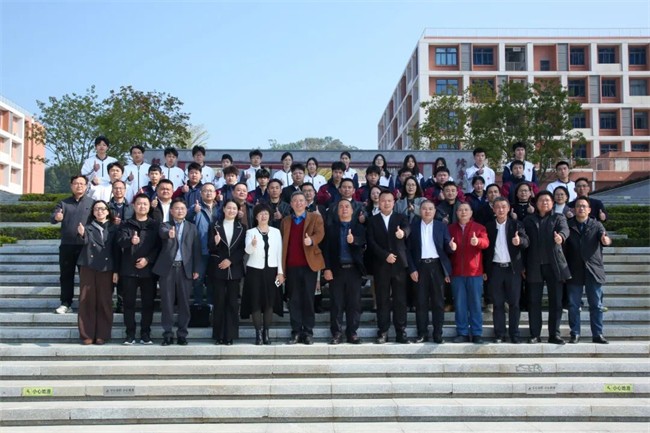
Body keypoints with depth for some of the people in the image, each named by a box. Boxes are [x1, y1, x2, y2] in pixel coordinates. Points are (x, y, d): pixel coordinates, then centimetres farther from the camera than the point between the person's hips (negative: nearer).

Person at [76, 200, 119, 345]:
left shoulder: (113, 228, 9)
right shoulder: (88, 226, 9)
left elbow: (116, 251, 7)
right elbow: (86, 241, -11)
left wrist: (116, 271, -1)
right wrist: (82, 234, -33)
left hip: (106, 268, 0)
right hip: (88, 267, 0)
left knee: (104, 302, 1)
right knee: (87, 300, 0)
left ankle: (102, 335, 6)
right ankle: (87, 335, 5)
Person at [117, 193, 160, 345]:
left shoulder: (154, 225, 8)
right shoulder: (127, 224, 8)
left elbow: (159, 246, 3)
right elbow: (120, 241, -7)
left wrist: (148, 259, -10)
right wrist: (130, 241, -29)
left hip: (148, 269, 0)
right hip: (129, 270, 0)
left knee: (148, 303, 2)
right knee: (129, 302, 2)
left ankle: (145, 334, 11)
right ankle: (130, 334, 10)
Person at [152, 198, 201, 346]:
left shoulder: (192, 227, 12)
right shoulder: (165, 225, 7)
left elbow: (196, 249, 8)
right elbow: (162, 233, -18)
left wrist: (196, 269, 0)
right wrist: (169, 233, -42)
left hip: (185, 268, 1)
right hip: (168, 267, -1)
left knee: (184, 302, 2)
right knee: (167, 302, 2)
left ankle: (182, 334, 10)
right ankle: (168, 334, 9)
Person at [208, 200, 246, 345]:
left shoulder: (241, 228, 8)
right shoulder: (215, 226, 5)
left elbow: (242, 249, 1)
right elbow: (210, 247, -2)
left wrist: (230, 260, -10)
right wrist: (215, 242, -24)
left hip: (234, 269, 1)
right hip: (217, 269, -1)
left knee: (232, 303, 2)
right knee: (218, 302, 1)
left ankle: (229, 335, 6)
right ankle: (219, 335, 8)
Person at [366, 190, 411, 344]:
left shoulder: (401, 218, 8)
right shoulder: (372, 220, 8)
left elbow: (407, 229, -14)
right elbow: (371, 242, -1)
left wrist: (402, 233, -38)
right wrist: (385, 255, -13)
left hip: (399, 264, 0)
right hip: (381, 266, 0)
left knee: (400, 300, 2)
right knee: (382, 300, 3)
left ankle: (401, 333, 7)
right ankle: (383, 332, 8)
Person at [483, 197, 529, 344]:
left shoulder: (516, 224, 2)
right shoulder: (489, 226, 6)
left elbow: (526, 242, -11)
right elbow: (485, 248, 7)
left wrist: (519, 241, -35)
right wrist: (484, 270, 3)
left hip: (513, 268, -1)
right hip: (495, 269, 1)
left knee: (514, 303, 2)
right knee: (498, 303, 5)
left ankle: (514, 334, 9)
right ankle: (499, 334, 11)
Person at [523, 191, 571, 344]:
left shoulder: (558, 218, 10)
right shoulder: (529, 220, 14)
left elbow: (564, 228, -12)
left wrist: (561, 236, -37)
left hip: (554, 265, -1)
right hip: (534, 266, 1)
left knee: (556, 302, 1)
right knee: (534, 302, 2)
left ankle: (554, 334, 10)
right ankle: (535, 335, 9)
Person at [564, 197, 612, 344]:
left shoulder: (597, 225, 7)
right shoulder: (568, 225, 6)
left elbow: (603, 237, -11)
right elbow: (564, 247, 0)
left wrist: (606, 240, -33)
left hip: (593, 270, 0)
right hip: (574, 271, 0)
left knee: (596, 305, 4)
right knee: (573, 305, 4)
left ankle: (597, 334, 12)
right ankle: (575, 334, 12)